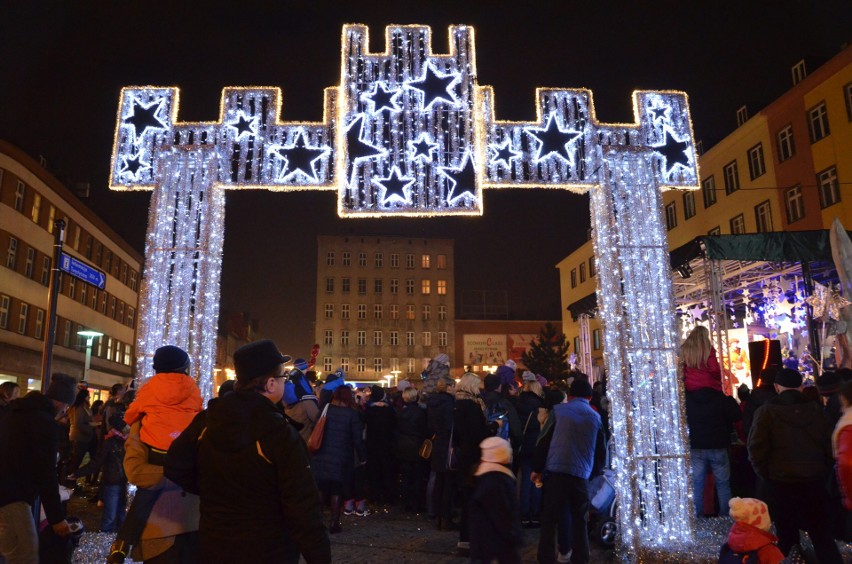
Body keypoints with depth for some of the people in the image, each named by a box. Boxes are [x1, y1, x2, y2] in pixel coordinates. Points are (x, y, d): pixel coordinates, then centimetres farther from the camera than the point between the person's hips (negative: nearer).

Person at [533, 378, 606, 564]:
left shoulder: (558, 410, 4)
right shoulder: (595, 417, 10)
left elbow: (544, 441, 2)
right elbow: (600, 451, 12)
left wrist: (537, 468, 9)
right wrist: (594, 472, 24)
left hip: (555, 472, -2)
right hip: (581, 475, 2)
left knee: (549, 519, 4)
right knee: (580, 521, 14)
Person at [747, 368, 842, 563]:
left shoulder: (767, 412, -9)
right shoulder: (816, 410, 0)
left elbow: (757, 450, -11)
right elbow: (830, 447, 1)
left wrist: (768, 476, 3)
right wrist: (822, 473, 13)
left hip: (782, 481, -2)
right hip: (814, 481, 2)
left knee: (786, 534, 10)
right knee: (822, 534, 12)